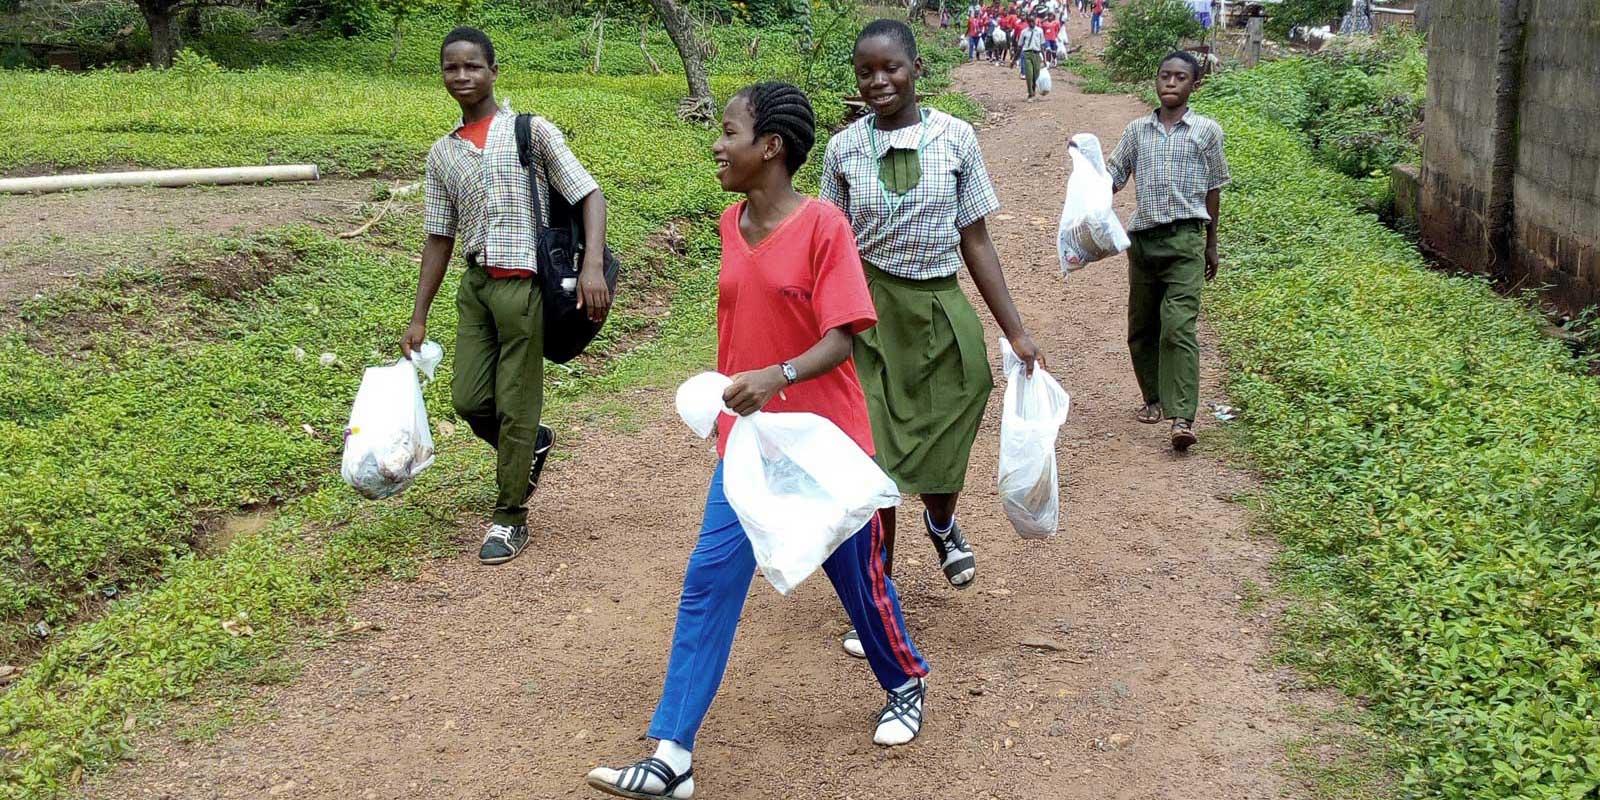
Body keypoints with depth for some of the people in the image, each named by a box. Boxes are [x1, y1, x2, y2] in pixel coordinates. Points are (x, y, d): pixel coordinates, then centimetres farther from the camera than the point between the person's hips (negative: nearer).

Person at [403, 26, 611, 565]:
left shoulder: (531, 131, -4)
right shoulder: (442, 154, 10)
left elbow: (590, 196, -7)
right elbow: (440, 238, 14)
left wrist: (593, 266, -22)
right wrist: (418, 318, 11)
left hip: (524, 283, -5)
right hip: (475, 284, 5)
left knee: (515, 405, 1)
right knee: (468, 399, 6)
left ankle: (510, 518, 16)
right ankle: (533, 445, 37)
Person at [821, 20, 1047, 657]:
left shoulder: (955, 139, -2)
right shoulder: (844, 149, -1)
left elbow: (975, 243, 2)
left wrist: (1016, 333, 0)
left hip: (941, 314, 0)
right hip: (869, 316, 0)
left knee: (941, 457, 6)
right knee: (870, 464, 1)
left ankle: (942, 522, 45)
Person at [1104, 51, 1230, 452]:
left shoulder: (1206, 131, 4)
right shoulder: (1137, 130, 10)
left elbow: (1213, 189, 10)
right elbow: (1112, 178, 9)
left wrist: (1211, 245, 12)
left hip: (1185, 238, -4)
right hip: (1143, 238, 4)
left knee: (1178, 328, -14)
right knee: (1141, 328, 10)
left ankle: (1182, 417, -17)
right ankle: (1154, 398, 28)